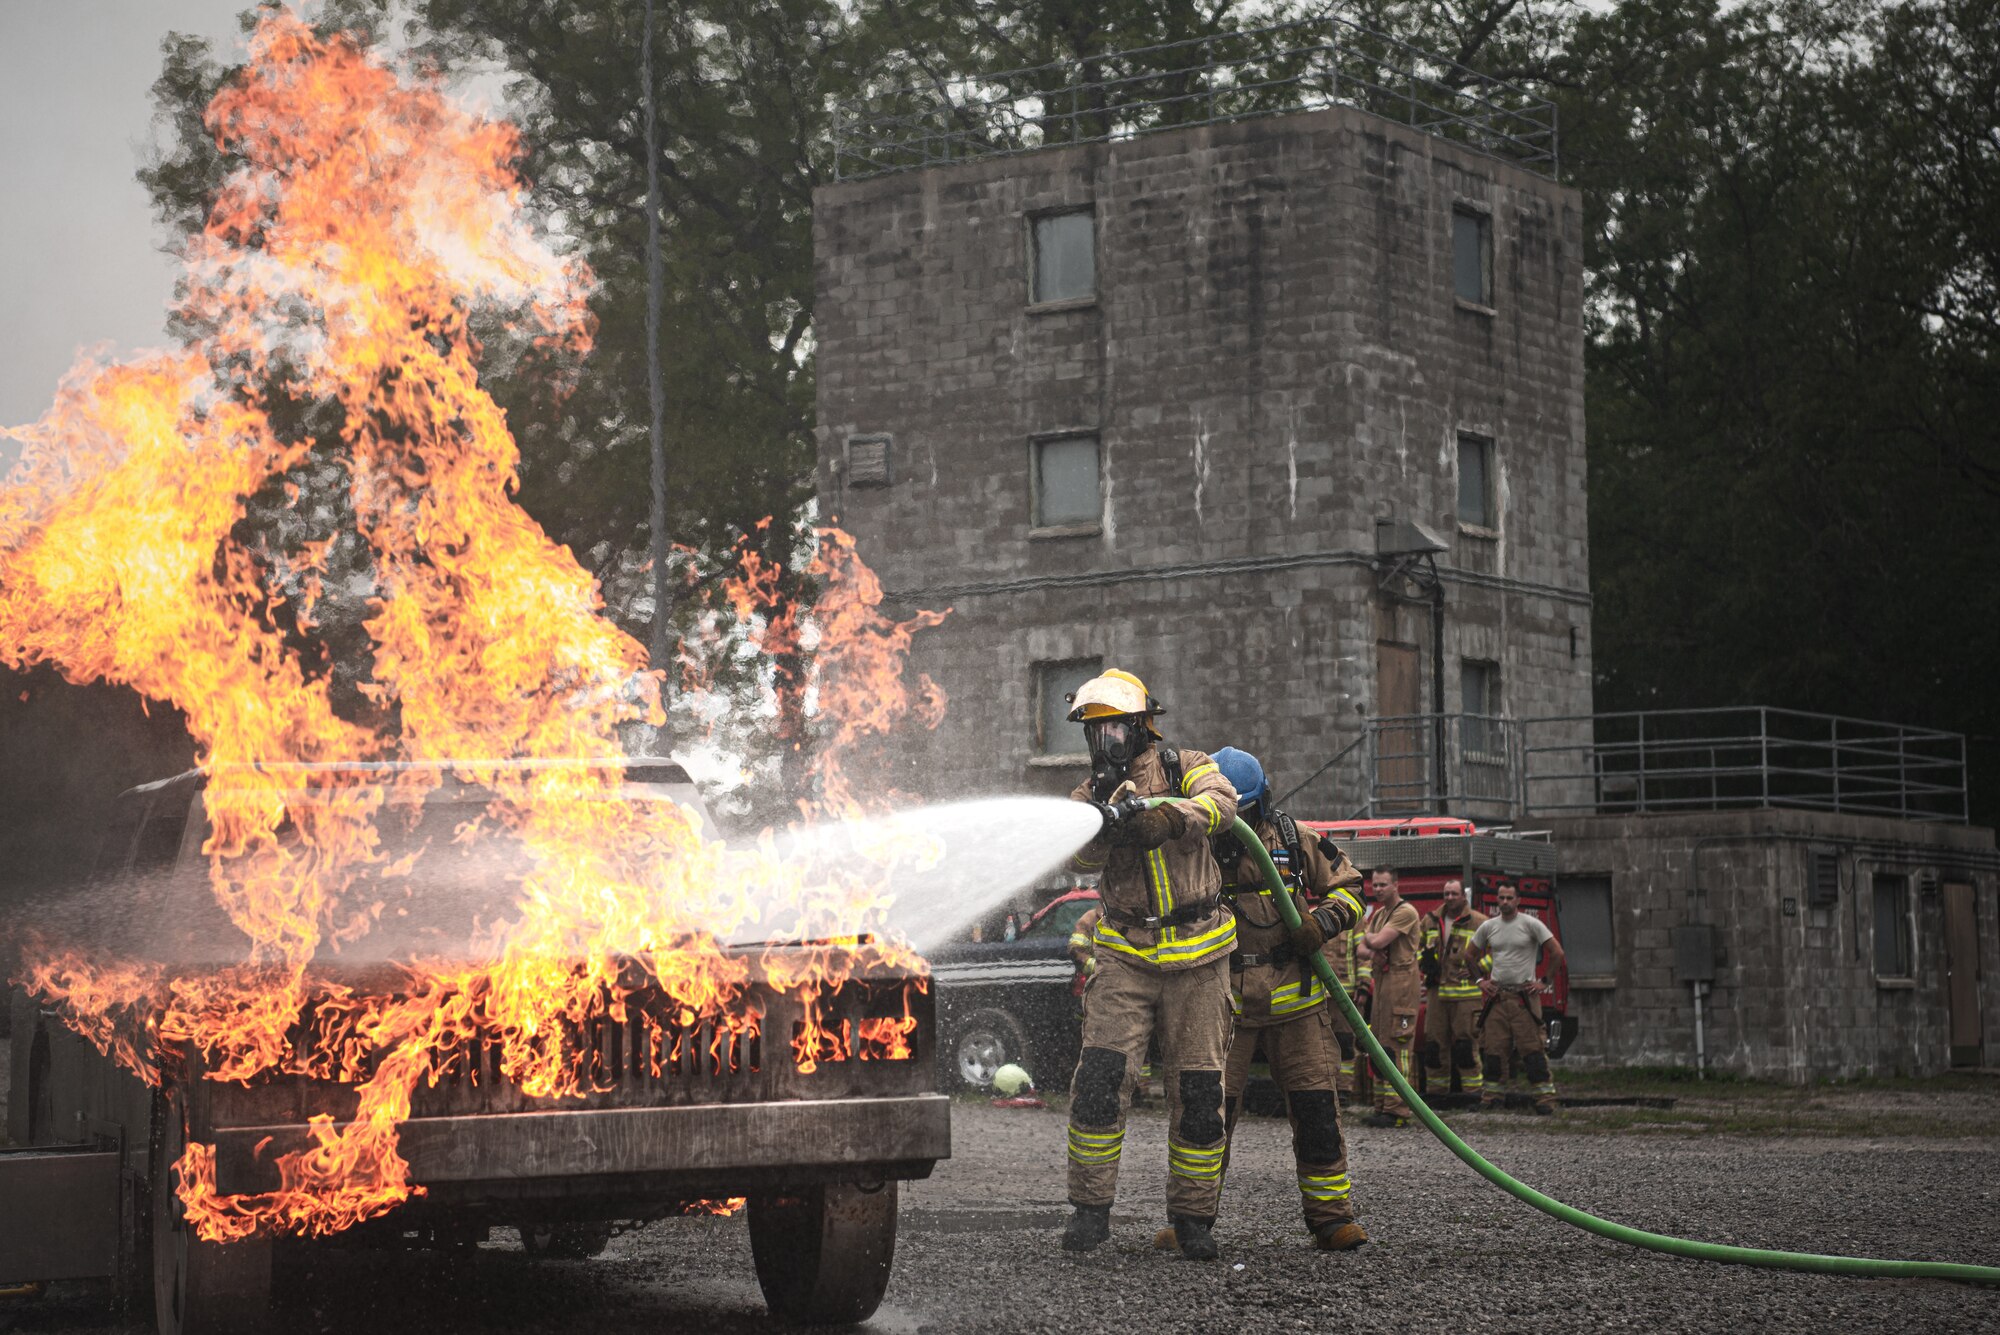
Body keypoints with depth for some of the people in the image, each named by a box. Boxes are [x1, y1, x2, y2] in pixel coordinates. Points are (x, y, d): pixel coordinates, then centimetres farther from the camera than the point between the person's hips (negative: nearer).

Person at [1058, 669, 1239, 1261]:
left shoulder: (1185, 768, 0)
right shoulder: (1091, 792, 8)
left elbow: (1221, 802, -22)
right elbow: (1082, 856, -10)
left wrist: (1166, 815, -38)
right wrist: (1103, 817, -29)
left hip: (1196, 957, -1)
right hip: (1126, 956, 2)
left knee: (1197, 1090, 1)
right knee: (1100, 1075, -12)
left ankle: (1192, 1216, 12)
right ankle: (1090, 1207, -3)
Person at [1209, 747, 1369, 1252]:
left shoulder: (1293, 841, 5)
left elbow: (1347, 886, 12)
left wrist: (1324, 921, -6)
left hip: (1294, 1000, 1)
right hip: (1226, 1002, -1)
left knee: (1315, 1107, -1)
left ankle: (1330, 1214, 6)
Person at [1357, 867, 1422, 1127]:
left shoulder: (1405, 912, -10)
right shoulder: (1379, 913, 20)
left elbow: (1377, 941, -18)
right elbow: (1363, 946, 16)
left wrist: (1368, 936, 5)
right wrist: (1372, 952, -7)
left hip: (1401, 981, -10)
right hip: (1382, 980, 10)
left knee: (1396, 1047, -12)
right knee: (1379, 1045, 9)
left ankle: (1398, 1111, -14)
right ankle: (1382, 1107, 13)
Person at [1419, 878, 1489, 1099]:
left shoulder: (1479, 922, -1)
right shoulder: (1430, 921, 13)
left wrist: (1478, 971, -8)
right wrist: (1424, 961, 7)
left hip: (1467, 995, -5)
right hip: (1437, 992, 5)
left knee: (1465, 1045, -7)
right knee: (1433, 1044, 6)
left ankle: (1472, 1091, -2)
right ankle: (1437, 1091, 14)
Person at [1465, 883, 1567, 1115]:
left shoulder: (1531, 924, -4)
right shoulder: (1489, 926, 9)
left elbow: (1557, 953, -5)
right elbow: (1470, 955, 23)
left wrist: (1544, 982, -6)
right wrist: (1480, 980, 12)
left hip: (1524, 996, -4)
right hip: (1497, 996, 4)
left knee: (1533, 1049, -8)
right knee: (1492, 1048, 4)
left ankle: (1545, 1096, -6)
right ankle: (1491, 1095, 12)